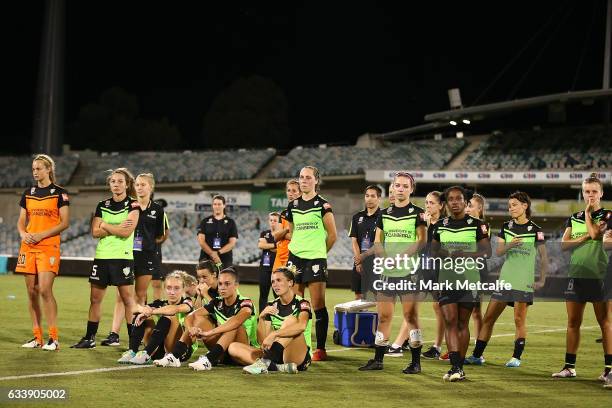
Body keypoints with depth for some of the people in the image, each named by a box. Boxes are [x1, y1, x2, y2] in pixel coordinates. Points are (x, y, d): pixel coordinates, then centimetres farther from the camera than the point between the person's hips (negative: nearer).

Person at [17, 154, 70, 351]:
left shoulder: (60, 193, -1)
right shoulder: (28, 193, 14)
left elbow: (65, 222, -6)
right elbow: (21, 220, 17)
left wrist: (41, 235, -14)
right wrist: (23, 234, -5)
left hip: (48, 246, -5)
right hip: (28, 246, 6)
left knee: (45, 290, -15)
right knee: (32, 292, 4)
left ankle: (53, 338, -10)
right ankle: (37, 337, 11)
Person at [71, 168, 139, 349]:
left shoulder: (133, 205, -2)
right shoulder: (102, 205, 12)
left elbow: (126, 232, -14)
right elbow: (95, 232, 2)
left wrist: (105, 226, -5)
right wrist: (117, 228, -10)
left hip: (123, 257, -5)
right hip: (101, 256, 5)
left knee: (128, 299, -5)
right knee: (95, 299, 8)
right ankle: (89, 338, 16)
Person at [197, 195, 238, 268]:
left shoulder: (230, 222, 9)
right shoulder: (205, 221, 10)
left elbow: (232, 243, 2)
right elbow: (201, 241, 1)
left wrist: (218, 252, -13)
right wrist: (212, 254, -13)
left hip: (225, 260, 0)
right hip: (206, 259, 0)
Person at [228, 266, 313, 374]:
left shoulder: (301, 304, -4)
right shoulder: (271, 307, 12)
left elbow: (301, 326, -28)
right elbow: (262, 341, 4)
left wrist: (274, 334, -36)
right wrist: (262, 318, -12)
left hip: (299, 359, -5)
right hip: (276, 356, 5)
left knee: (291, 320, -27)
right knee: (233, 347, -11)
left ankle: (266, 362, -41)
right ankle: (279, 367, -32)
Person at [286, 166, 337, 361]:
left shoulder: (322, 205, -4)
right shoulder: (293, 205, 11)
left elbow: (332, 235, 0)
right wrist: (300, 248, 15)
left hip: (315, 259, -5)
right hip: (295, 258, 5)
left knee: (318, 306, -4)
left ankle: (320, 349, -1)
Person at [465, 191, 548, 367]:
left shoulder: (535, 230, -2)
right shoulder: (506, 227, 9)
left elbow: (544, 257, 0)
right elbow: (498, 252, 3)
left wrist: (542, 280, -7)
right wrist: (510, 245, -17)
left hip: (525, 280, -4)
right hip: (506, 278, 4)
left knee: (519, 319, -4)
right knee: (489, 317, 2)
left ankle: (516, 357, 5)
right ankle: (477, 355, 5)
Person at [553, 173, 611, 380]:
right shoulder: (574, 218, 14)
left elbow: (595, 233, -17)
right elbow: (563, 244, 3)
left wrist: (588, 213, -2)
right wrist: (585, 237, -9)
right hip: (576, 275, 4)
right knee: (573, 322, 6)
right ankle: (569, 367, 11)